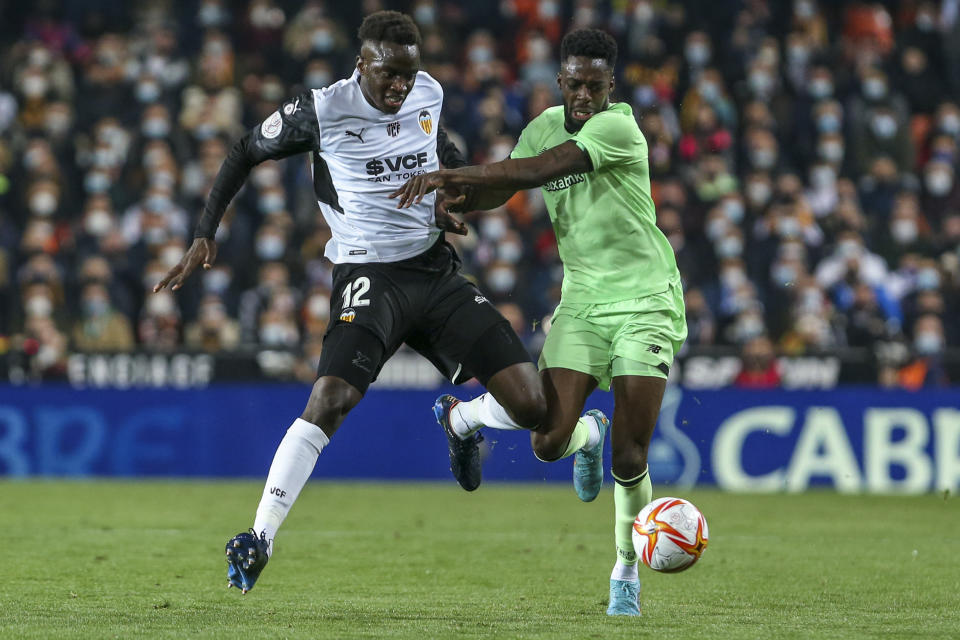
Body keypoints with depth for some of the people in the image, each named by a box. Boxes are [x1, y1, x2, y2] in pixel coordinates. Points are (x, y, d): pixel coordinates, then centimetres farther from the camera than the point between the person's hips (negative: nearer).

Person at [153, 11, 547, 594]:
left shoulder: (429, 94, 4)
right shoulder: (323, 110, -10)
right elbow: (247, 153, 3)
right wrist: (205, 235, -3)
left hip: (438, 271, 5)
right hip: (371, 278, -4)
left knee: (532, 406, -4)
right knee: (331, 397, -28)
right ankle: (261, 540, -24)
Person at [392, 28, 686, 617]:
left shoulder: (619, 127, -16)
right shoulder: (545, 126, 5)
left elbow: (539, 169, -27)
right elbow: (499, 190, 15)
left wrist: (451, 176, -30)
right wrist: (460, 197, -9)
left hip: (644, 299, -5)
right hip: (582, 298, 5)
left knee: (629, 460, -9)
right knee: (548, 442, -11)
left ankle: (627, 572, 16)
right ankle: (587, 436, 27)